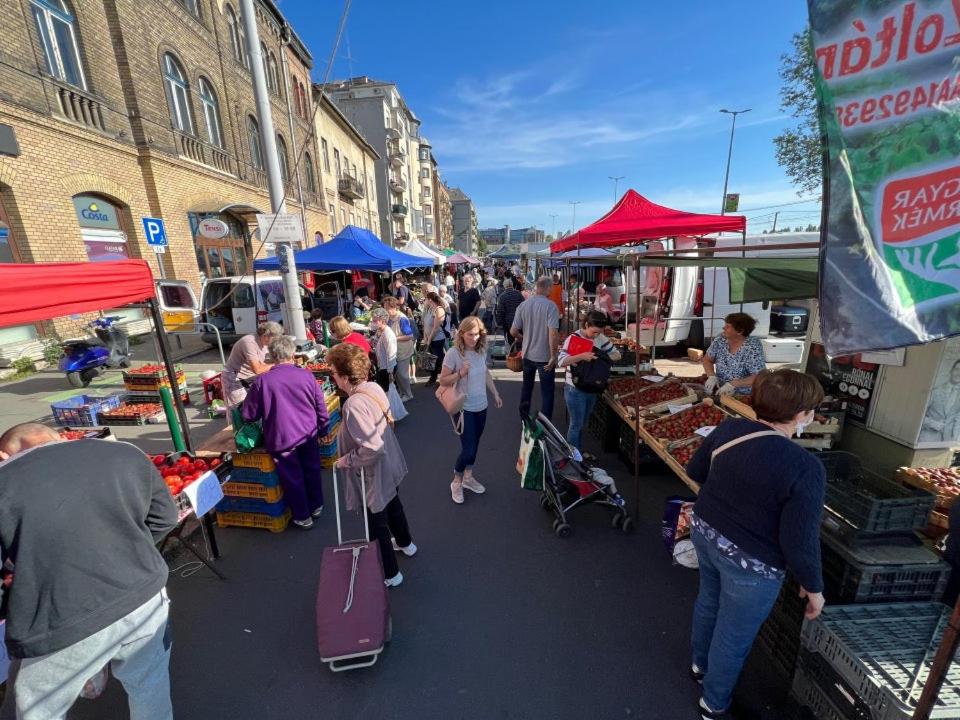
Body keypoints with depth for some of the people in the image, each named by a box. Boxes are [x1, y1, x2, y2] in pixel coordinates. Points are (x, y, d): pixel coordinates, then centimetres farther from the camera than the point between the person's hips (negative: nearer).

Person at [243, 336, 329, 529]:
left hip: (281, 439, -2)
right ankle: (316, 506, 39)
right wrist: (323, 430, 13)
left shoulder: (262, 381, -12)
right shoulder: (306, 375, -6)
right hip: (309, 434, 2)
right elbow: (321, 407, 0)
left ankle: (302, 516, 29)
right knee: (312, 471, 21)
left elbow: (248, 415, -2)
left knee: (292, 478, 14)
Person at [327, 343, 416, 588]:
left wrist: (347, 460, -19)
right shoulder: (374, 387, -8)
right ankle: (405, 543, 58)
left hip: (374, 476, -8)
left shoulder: (354, 405, -33)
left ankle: (390, 574, 38)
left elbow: (372, 447, -37)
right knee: (393, 505, 32)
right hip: (390, 467, 8)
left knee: (377, 526, 15)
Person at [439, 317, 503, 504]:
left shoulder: (481, 351, -2)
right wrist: (460, 373, -29)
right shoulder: (453, 353, -18)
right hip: (463, 408, -6)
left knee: (474, 445, 18)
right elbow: (443, 380, -13)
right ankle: (457, 482, 23)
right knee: (468, 449, -3)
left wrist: (495, 393, 16)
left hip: (481, 406, 6)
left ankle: (468, 477, 39)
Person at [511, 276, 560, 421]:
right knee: (547, 392, 10)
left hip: (527, 354, 5)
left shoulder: (523, 305, -3)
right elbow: (553, 333, -26)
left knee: (527, 387, 22)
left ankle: (524, 418, 36)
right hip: (545, 356, -5)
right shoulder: (550, 306, -17)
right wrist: (553, 356, -17)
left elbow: (513, 331, -2)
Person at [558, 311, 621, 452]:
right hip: (575, 390, -6)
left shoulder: (601, 338, 0)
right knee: (576, 424, 6)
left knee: (583, 423, 20)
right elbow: (560, 361, -24)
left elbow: (616, 354, 7)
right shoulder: (573, 339, -16)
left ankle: (578, 452, 37)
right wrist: (581, 356, -31)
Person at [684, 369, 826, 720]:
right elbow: (800, 543, -21)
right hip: (749, 562, -6)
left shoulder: (728, 429, -12)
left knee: (708, 601, 32)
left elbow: (695, 471, 5)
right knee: (734, 636, 20)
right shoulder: (806, 467, -27)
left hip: (706, 533, 6)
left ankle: (700, 664, 58)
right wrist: (813, 587, -3)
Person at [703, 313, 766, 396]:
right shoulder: (721, 339, -2)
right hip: (719, 392, 5)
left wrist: (733, 384, -31)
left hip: (743, 396, -5)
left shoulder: (753, 347, -16)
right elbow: (707, 359, 7)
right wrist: (712, 376, -12)